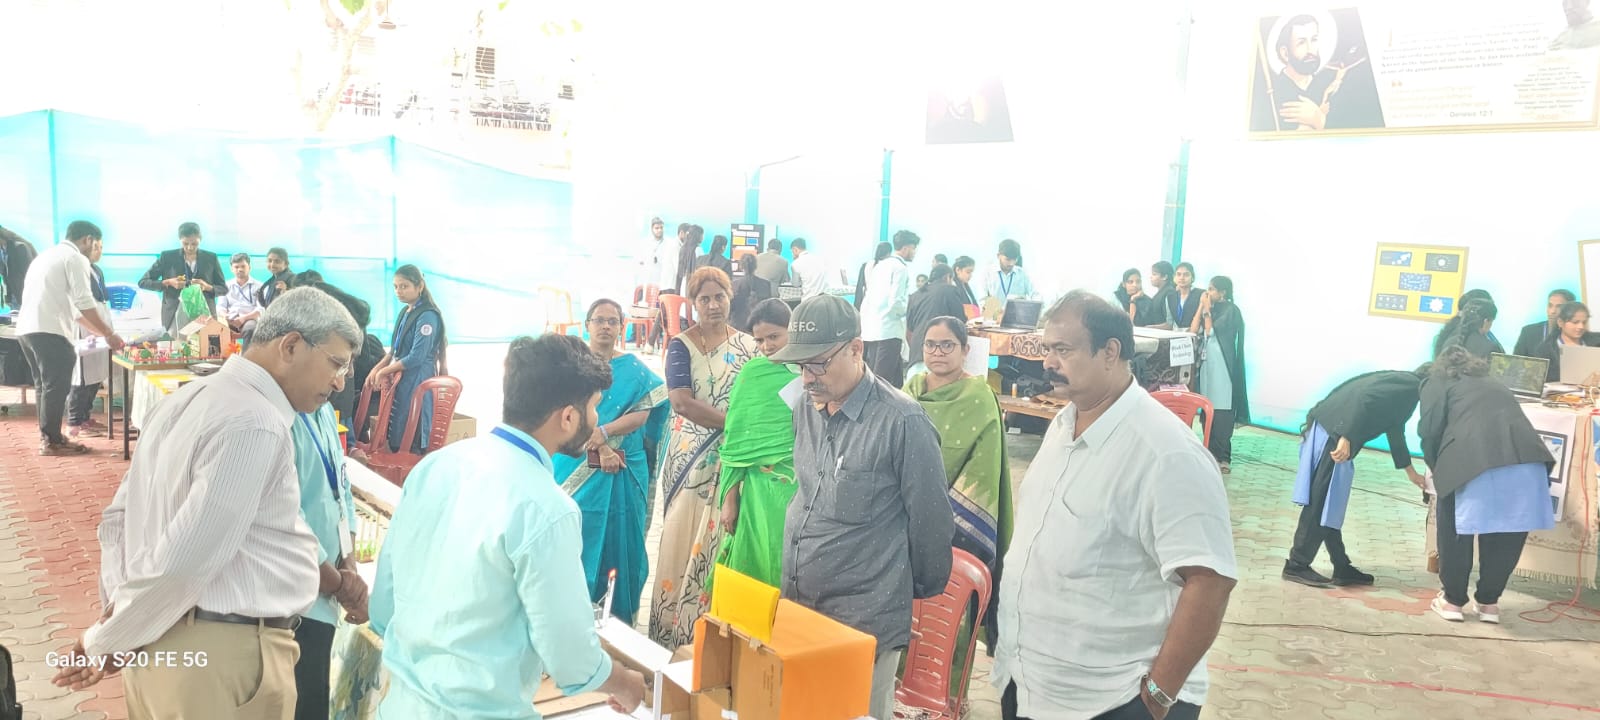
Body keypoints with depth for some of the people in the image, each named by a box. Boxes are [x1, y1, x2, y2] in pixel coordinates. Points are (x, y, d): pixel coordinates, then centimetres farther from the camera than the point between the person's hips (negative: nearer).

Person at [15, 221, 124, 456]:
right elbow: (84, 303, -11)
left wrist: (100, 331, 28)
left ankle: (48, 436, 21)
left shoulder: (47, 255, 27)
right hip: (48, 331, -10)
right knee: (56, 386, -4)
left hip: (27, 328, 10)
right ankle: (52, 441, 0)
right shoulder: (76, 258, -4)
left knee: (46, 385, 16)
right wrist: (109, 334, -4)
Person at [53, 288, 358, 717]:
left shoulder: (189, 399, 10)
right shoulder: (255, 425, -21)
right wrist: (106, 642, -10)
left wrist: (119, 606, 9)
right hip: (223, 655, -9)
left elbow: (120, 516, 15)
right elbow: (181, 565, -24)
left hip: (162, 644, 9)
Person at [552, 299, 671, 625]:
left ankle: (623, 622, 14)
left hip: (624, 472, 1)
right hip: (577, 469, -1)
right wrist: (598, 449, -18)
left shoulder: (635, 369, 6)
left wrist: (603, 432, -19)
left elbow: (643, 413, -5)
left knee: (621, 541, 3)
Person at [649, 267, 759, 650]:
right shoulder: (681, 345, -3)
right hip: (692, 458, -2)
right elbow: (681, 402, -16)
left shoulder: (747, 345, 7)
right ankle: (676, 631, 12)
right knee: (685, 538, 1)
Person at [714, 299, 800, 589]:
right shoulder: (751, 374, 2)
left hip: (801, 490, -1)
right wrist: (729, 498, 1)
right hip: (758, 490, 1)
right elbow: (736, 441, 4)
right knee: (755, 566, 6)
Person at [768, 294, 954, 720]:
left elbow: (929, 519, -10)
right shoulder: (807, 411, 4)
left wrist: (922, 591, 2)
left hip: (865, 625, -6)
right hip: (797, 609, 7)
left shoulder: (903, 422, -18)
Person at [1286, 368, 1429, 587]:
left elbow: (1394, 428, 37)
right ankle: (1297, 565, 4)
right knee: (1319, 504, -3)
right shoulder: (1409, 386, -4)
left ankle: (1342, 568, 22)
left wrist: (1410, 471, 47)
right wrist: (1346, 438, -27)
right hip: (1333, 433, -10)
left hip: (1326, 428, 10)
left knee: (1327, 505, 13)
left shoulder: (1401, 382, 26)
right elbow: (1365, 398, -21)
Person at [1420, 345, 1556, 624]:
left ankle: (1453, 599, 20)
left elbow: (1430, 431, 8)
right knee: (1508, 533, 18)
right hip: (1526, 458, 4)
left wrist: (1438, 470, 23)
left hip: (1474, 460, -4)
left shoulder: (1438, 382, 21)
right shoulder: (1495, 384, 35)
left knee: (1455, 528, 15)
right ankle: (1488, 601, 25)